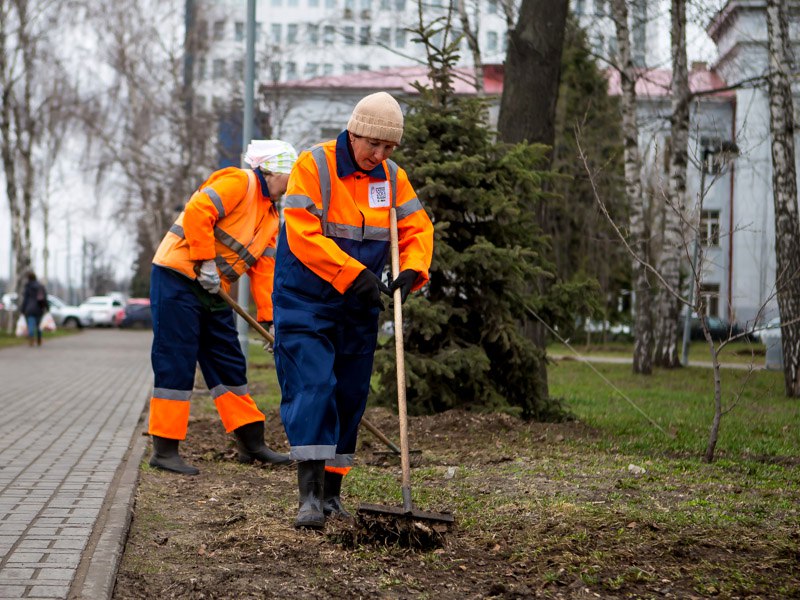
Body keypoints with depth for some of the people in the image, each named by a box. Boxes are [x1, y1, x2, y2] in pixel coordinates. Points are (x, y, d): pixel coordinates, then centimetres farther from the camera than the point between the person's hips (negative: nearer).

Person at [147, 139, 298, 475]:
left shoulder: (271, 216, 17)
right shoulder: (238, 183, -11)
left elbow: (264, 269, 15)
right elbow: (196, 211, -24)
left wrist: (270, 319, 9)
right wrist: (206, 262, -22)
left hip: (213, 293, 9)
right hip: (178, 277, -9)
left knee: (229, 365, 11)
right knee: (176, 364, -7)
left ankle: (251, 443, 18)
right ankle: (164, 450, -2)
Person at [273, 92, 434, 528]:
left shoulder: (392, 178, 4)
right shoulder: (314, 166, -14)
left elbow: (417, 228, 5)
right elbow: (303, 235, -21)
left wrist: (412, 271, -16)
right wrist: (355, 275, -26)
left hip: (358, 309, 6)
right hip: (305, 301, -6)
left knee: (350, 395, 8)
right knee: (311, 388, -15)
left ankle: (332, 492, 19)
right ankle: (310, 495, -17)